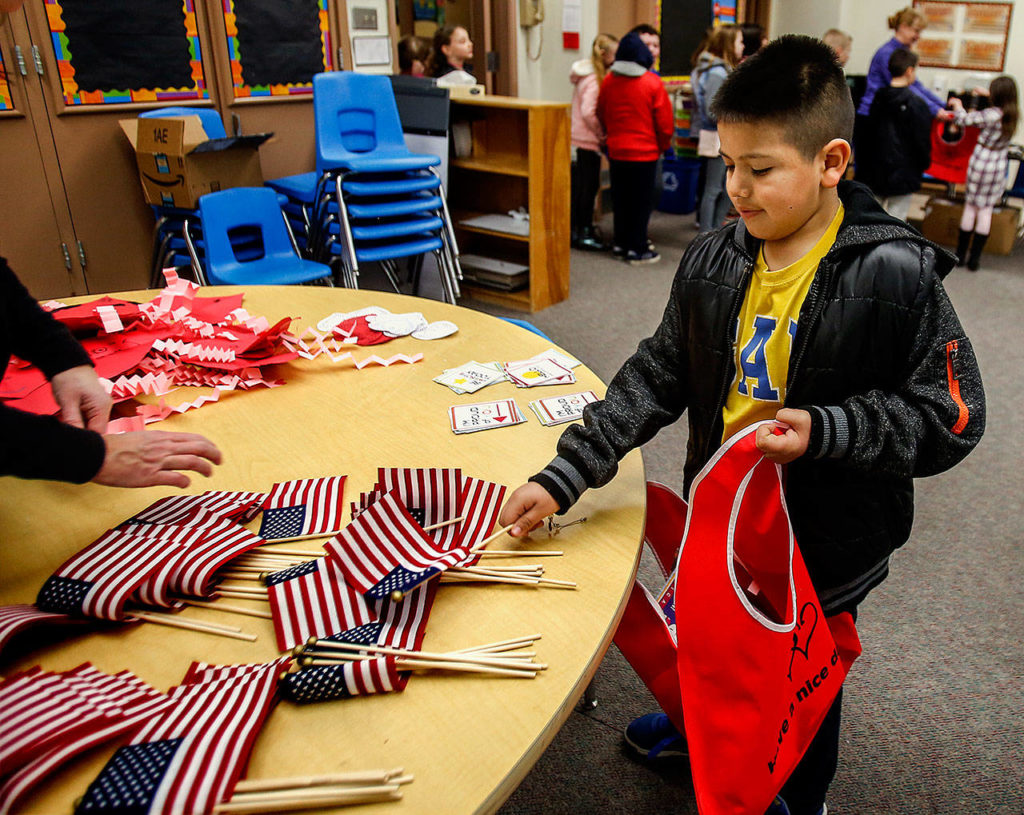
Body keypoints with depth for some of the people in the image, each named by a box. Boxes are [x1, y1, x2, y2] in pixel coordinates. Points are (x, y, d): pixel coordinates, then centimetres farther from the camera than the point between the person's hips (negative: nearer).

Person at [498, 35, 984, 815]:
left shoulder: (894, 275, -23)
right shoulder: (714, 260, -9)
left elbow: (951, 415, -16)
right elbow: (657, 376, -7)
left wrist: (826, 431, -30)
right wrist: (564, 475, -14)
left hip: (829, 539, -4)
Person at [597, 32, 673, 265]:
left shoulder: (609, 81, -1)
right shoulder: (652, 84, -11)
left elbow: (601, 114, 12)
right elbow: (665, 122, -7)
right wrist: (663, 145, 9)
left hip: (616, 151, 4)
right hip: (645, 152, -4)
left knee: (619, 200, 14)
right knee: (641, 202, 4)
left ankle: (620, 244, 23)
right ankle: (637, 250, 8)